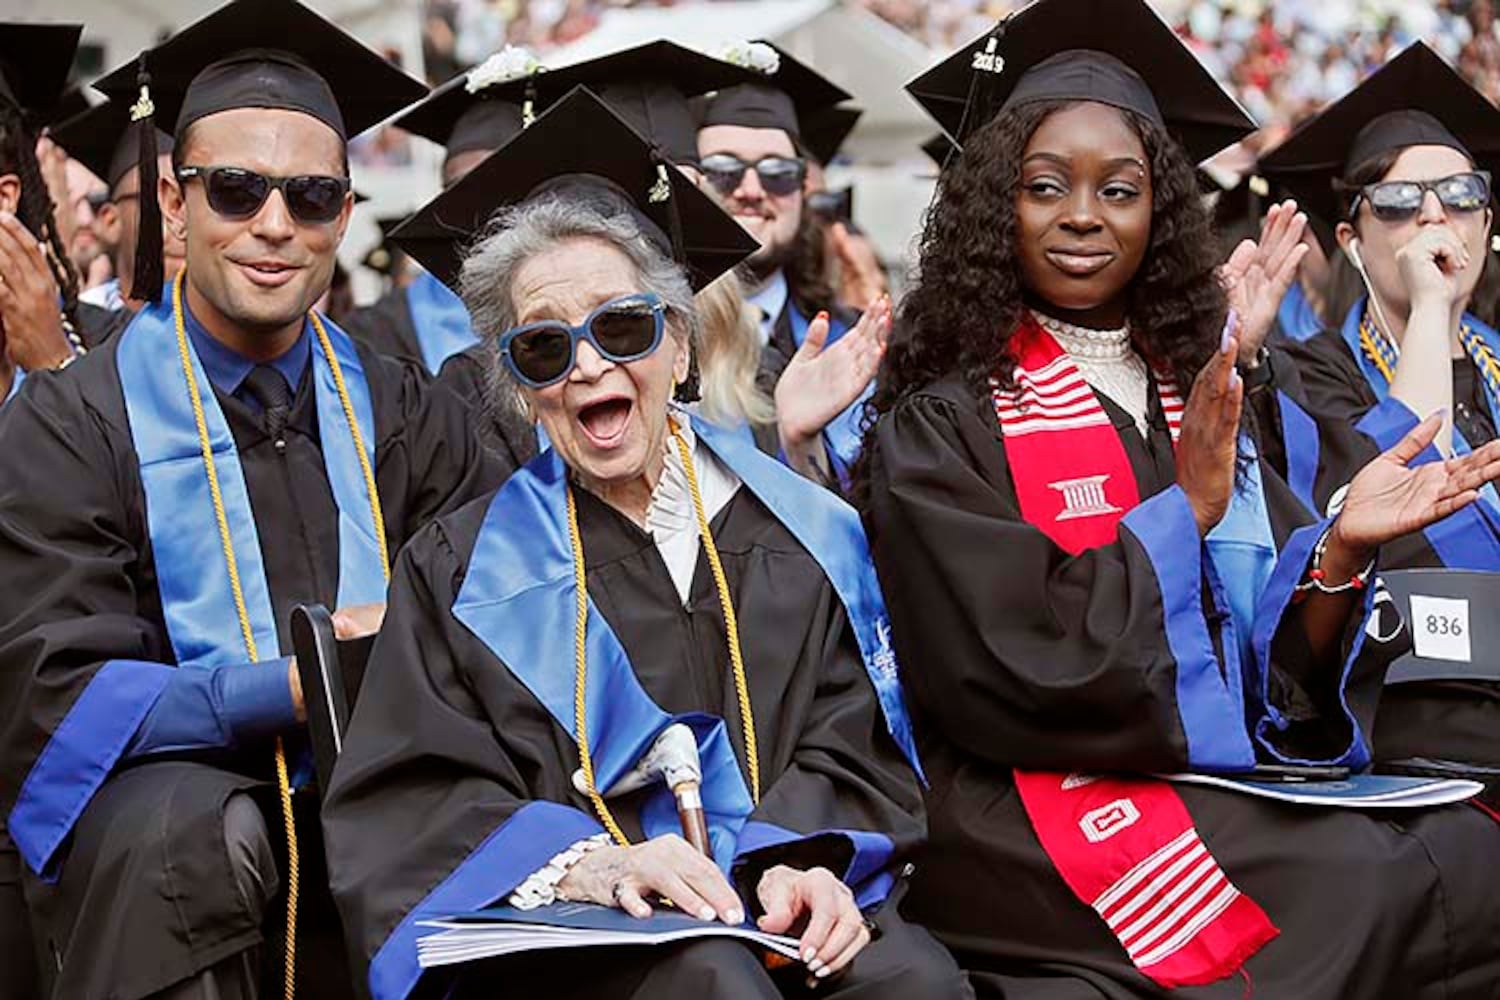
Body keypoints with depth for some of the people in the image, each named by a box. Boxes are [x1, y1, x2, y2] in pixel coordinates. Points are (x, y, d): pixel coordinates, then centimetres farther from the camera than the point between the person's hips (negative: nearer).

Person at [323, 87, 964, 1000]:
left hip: (783, 907, 2)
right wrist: (582, 860, -18)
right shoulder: (467, 569, 12)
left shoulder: (798, 531, 15)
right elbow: (413, 804, 1)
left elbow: (852, 752, 9)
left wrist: (800, 862, -14)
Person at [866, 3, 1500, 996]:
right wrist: (1186, 506, -15)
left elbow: (1280, 664, 9)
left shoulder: (1199, 402, 14)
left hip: (1243, 805, 6)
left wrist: (1341, 551, -10)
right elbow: (1014, 667, -15)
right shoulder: (943, 425, -3)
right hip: (1055, 830, -6)